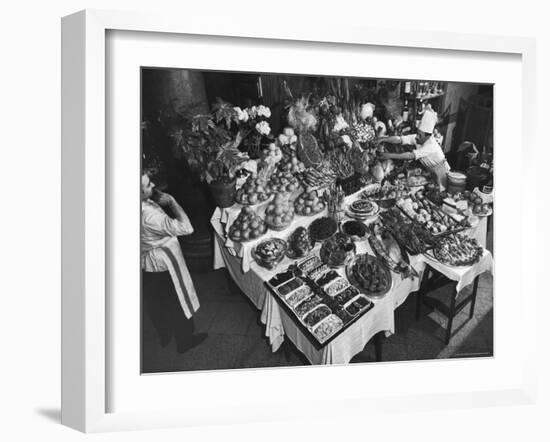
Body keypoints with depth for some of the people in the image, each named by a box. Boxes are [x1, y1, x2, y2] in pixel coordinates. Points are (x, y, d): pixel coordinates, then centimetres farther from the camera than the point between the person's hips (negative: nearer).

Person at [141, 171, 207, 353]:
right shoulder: (149, 215, -37)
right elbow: (186, 228, -33)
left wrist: (159, 201, -9)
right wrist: (171, 201, -26)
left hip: (145, 265, 8)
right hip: (163, 264, -8)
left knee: (156, 304, 27)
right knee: (178, 303, 15)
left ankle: (165, 335, 49)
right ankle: (184, 341, 34)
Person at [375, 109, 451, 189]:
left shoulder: (432, 146, -35)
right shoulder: (417, 139, -17)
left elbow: (411, 156, -42)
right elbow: (399, 139, -23)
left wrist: (390, 155, -43)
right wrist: (383, 139, -39)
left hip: (441, 173, -6)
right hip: (430, 171, 6)